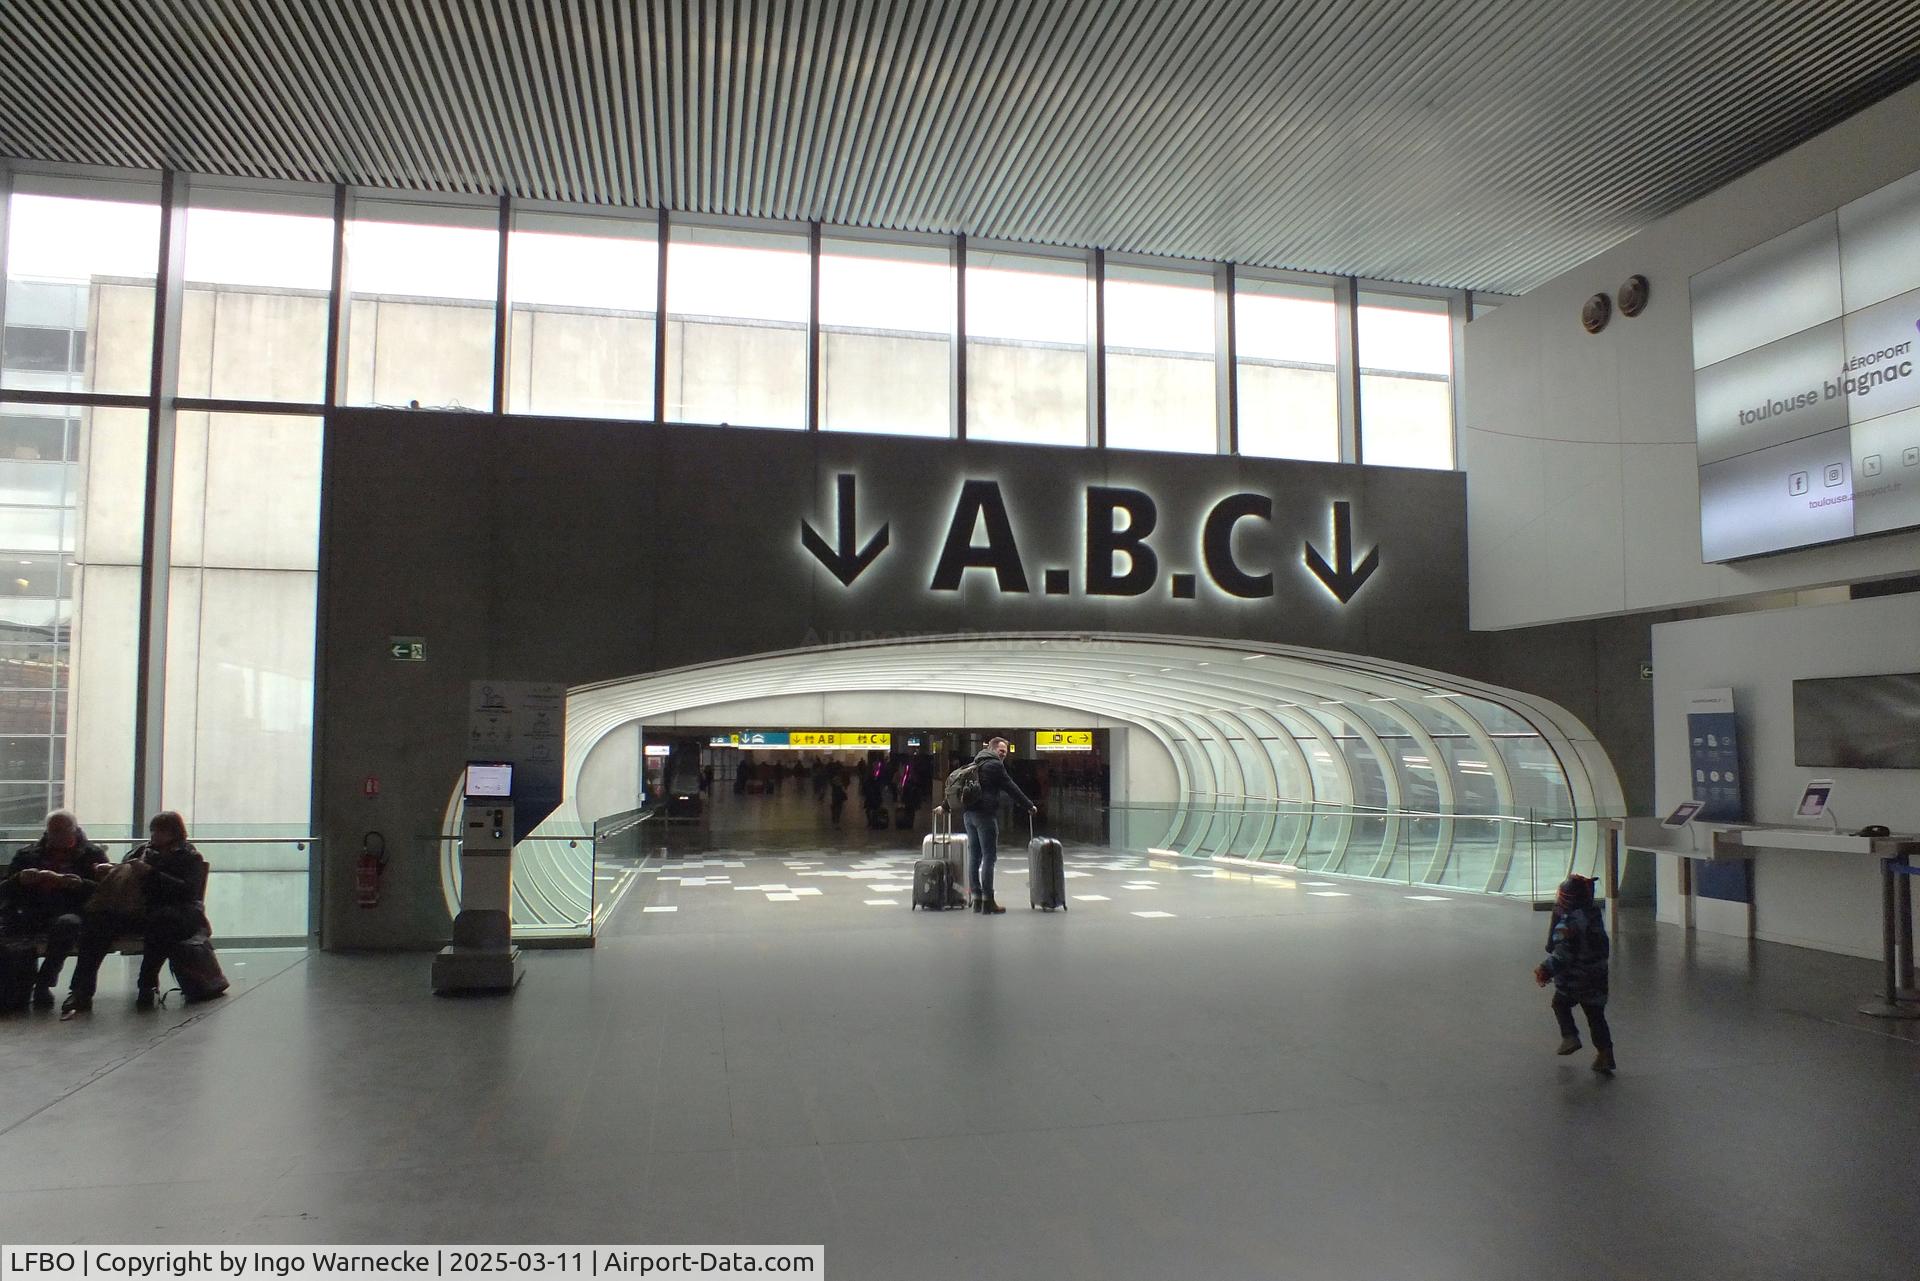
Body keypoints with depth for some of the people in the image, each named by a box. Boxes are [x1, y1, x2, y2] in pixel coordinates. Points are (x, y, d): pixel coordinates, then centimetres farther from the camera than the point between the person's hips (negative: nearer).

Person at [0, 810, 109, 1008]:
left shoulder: (92, 854, 15)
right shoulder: (28, 855, 24)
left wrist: (80, 884, -19)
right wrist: (19, 879, -8)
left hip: (69, 912, -3)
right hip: (31, 914, 3)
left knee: (68, 923, -38)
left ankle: (43, 982, -26)